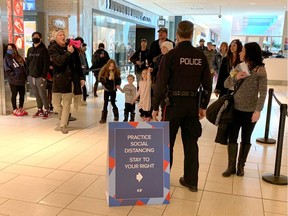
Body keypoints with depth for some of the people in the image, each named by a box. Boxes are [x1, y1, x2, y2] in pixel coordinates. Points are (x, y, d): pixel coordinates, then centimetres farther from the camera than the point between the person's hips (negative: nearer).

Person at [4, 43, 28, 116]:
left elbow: (24, 68, 17)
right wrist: (15, 76, -17)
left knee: (22, 94, 9)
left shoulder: (20, 58, 13)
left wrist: (25, 77, 7)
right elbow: (7, 70, -9)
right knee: (14, 95, 3)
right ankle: (15, 110, 12)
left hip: (21, 80, 5)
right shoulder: (7, 58, -2)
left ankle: (21, 108, 22)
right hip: (13, 81, -5)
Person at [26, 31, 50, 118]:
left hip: (40, 77, -6)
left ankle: (46, 110, 4)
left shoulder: (43, 50, -4)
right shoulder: (30, 50, 14)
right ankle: (40, 110, 19)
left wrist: (44, 76, -16)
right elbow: (27, 63, 17)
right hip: (31, 76, 6)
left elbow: (46, 64, -10)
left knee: (42, 94, -5)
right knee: (36, 95, 11)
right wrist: (28, 74, 8)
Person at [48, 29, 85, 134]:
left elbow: (78, 64, 9)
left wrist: (81, 77, 7)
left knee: (67, 104, 3)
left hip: (70, 79, 2)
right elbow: (59, 61, -21)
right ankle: (64, 118, 32)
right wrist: (68, 52, -18)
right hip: (58, 79, -1)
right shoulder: (53, 49, -4)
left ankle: (63, 125, 12)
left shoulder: (71, 47, 5)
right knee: (56, 103, 3)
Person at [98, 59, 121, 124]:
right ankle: (103, 118, 8)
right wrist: (108, 79, -27)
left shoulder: (116, 72, -6)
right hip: (106, 90, -1)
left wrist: (118, 84, -15)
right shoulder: (104, 71, -11)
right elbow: (101, 79, -14)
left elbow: (119, 79, 3)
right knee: (105, 104, 2)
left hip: (113, 90, 1)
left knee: (113, 103, 11)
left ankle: (116, 116, 32)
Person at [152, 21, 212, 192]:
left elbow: (161, 83, -11)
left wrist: (155, 107, -3)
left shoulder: (171, 55, -8)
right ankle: (191, 181, 23)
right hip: (193, 103, 4)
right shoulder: (201, 56, 3)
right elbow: (208, 85, 6)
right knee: (191, 143, 13)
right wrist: (204, 106, 15)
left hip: (175, 102, -4)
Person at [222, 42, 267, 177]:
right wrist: (235, 78, -14)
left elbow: (263, 92, -12)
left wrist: (258, 110, -20)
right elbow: (226, 84, 6)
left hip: (250, 111, -4)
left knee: (246, 139, 10)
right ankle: (231, 166, 16)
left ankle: (241, 165, 25)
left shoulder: (260, 70, -9)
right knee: (232, 137, 5)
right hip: (236, 108, 4)